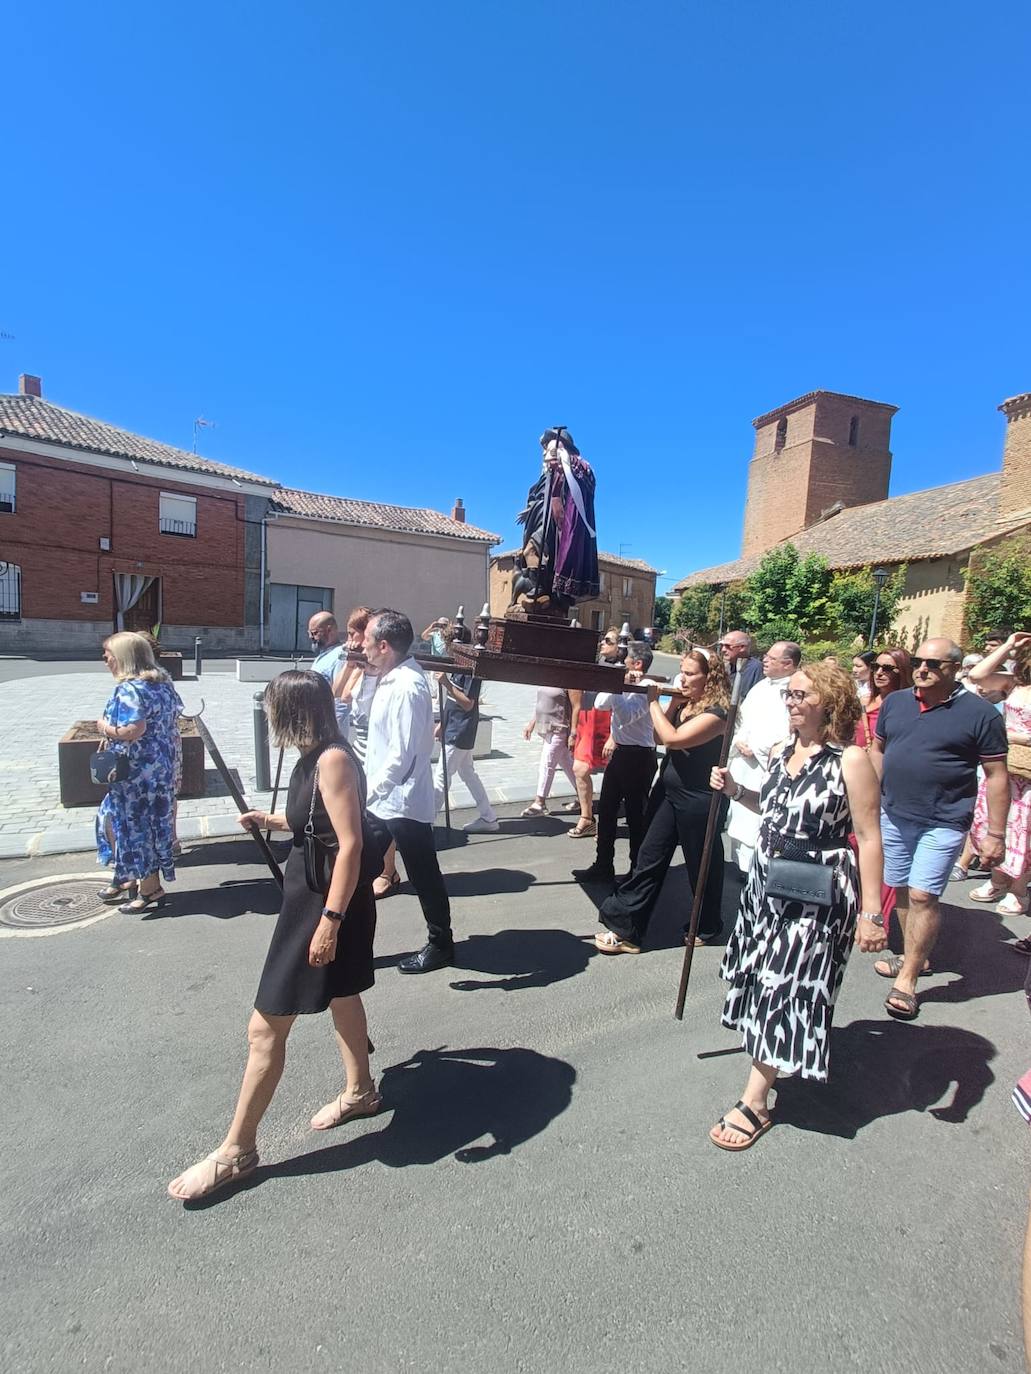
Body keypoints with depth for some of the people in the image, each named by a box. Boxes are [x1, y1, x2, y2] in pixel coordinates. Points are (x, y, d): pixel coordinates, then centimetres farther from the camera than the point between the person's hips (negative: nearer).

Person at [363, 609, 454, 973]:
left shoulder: (407, 687, -23)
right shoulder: (391, 678, 7)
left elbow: (401, 755, -27)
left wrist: (366, 792, -23)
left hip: (404, 803, -10)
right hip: (381, 799, 10)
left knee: (424, 878, 8)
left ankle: (441, 945, 27)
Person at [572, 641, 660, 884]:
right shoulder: (624, 684, 9)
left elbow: (627, 716, -29)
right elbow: (600, 704, 6)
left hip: (638, 756, -9)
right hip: (620, 751, 9)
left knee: (636, 814, 3)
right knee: (606, 809, 12)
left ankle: (638, 871, 18)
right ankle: (603, 867, 23)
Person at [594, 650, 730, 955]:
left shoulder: (716, 713, -19)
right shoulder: (682, 703, 5)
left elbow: (672, 738, -27)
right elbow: (658, 737, 7)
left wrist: (653, 702, -17)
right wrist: (672, 705, -6)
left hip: (698, 801, -7)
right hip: (667, 791, 7)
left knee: (701, 867, 12)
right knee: (649, 860, 7)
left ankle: (707, 927, 36)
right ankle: (625, 929, 13)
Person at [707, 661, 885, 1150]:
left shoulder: (850, 761, -16)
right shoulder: (782, 753, 4)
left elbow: (868, 838, -16)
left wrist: (871, 911, -16)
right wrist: (735, 791, 3)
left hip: (818, 895, -7)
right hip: (766, 883, 7)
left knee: (786, 986, 1)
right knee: (762, 976, 18)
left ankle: (755, 1101, 12)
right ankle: (769, 1059, 43)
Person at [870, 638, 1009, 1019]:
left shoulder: (979, 713, -7)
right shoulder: (895, 702, 5)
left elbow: (996, 776, -5)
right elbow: (877, 750, 15)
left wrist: (995, 834, -6)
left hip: (943, 823, -4)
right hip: (893, 815, 5)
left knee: (922, 896, -7)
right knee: (902, 891, 13)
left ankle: (906, 980, 5)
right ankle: (914, 956, 32)